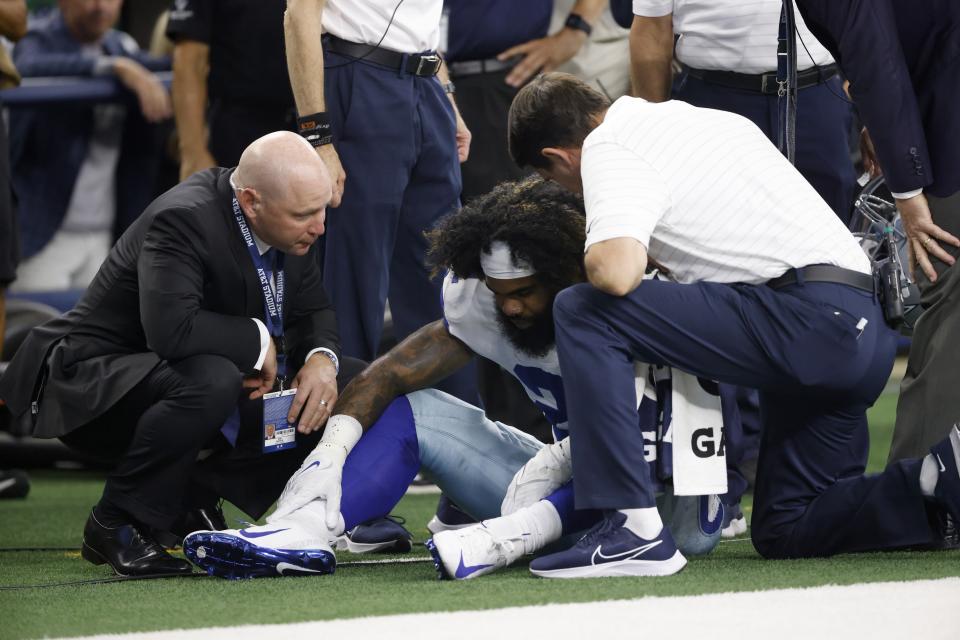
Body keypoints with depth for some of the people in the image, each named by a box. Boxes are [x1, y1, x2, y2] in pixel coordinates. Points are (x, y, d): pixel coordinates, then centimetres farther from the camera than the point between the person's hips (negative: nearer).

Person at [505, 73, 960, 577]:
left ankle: (633, 527, -14)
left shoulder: (609, 148, -3)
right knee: (785, 532, 19)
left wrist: (596, 259, 4)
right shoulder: (688, 116, 26)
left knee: (582, 312, -9)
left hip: (807, 322, -9)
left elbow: (616, 273, -19)